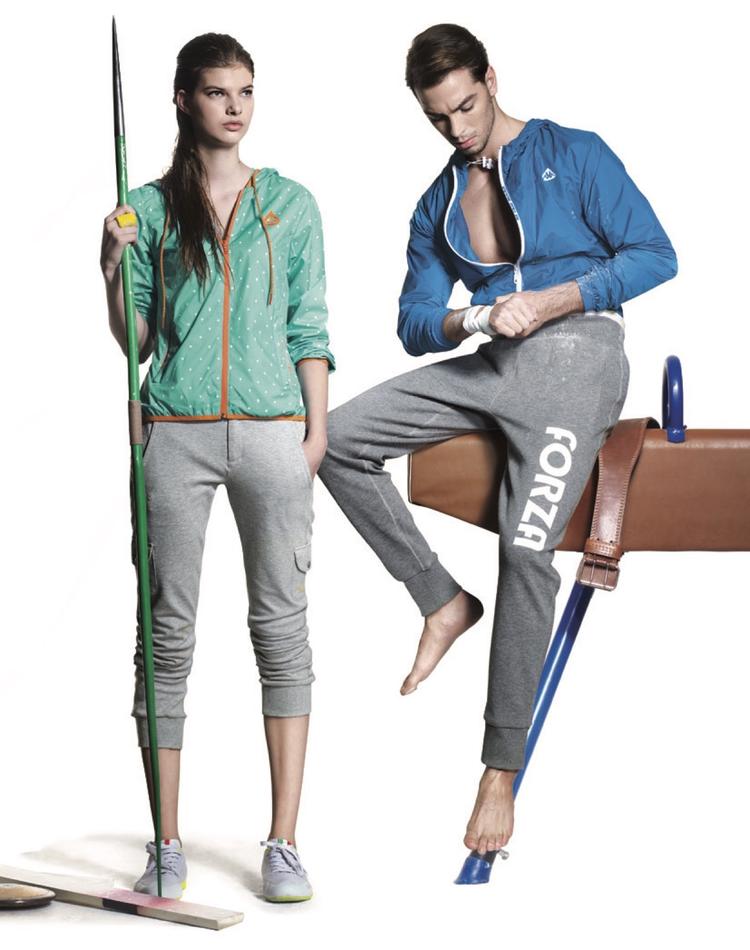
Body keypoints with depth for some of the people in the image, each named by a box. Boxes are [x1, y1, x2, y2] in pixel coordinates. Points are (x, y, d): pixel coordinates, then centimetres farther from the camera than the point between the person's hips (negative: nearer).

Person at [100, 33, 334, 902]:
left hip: (272, 431, 0)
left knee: (282, 626, -1)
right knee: (169, 632, 1)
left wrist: (317, 429, 2)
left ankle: (283, 844, 4)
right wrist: (116, 270, -9)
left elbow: (309, 330, 10)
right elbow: (131, 340, 8)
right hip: (175, 432, 0)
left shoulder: (291, 205, 10)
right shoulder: (148, 208, 8)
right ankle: (167, 844, 9)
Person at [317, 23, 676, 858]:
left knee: (526, 547, -21)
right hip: (487, 365, 6)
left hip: (576, 356, -6)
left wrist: (550, 301, -13)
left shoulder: (572, 155, 5)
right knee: (339, 438, -9)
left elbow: (654, 255, -2)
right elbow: (414, 323, 16)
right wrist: (464, 322, -9)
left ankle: (501, 772, -16)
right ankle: (442, 600, 0)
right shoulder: (437, 204, 19)